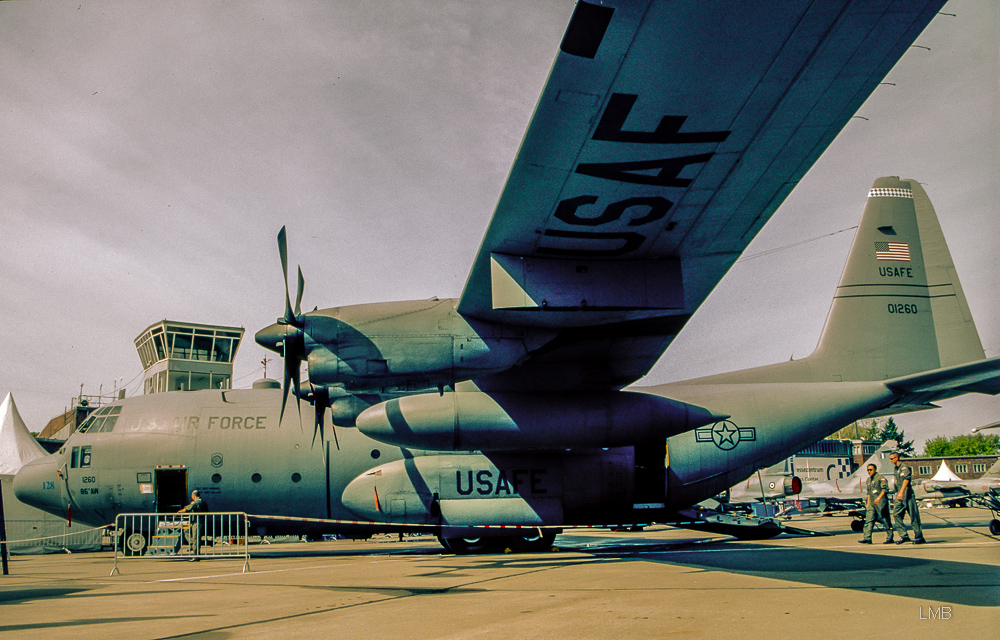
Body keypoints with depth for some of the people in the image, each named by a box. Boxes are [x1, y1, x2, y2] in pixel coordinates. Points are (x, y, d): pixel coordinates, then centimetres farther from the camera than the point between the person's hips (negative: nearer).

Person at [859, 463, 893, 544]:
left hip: (881, 502, -8)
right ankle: (867, 538, -5)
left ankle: (890, 538, 5)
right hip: (872, 503, 8)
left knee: (885, 520, -3)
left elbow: (885, 489, -17)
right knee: (869, 520, -1)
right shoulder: (869, 480, 20)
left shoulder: (880, 478, -6)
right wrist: (868, 502, 23)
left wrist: (879, 498, -26)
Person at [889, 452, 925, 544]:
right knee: (896, 514, -2)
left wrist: (901, 492, -34)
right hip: (899, 495, 9)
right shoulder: (896, 468, 17)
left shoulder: (904, 467, -11)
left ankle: (919, 537, 2)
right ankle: (904, 536, -1)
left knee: (913, 515, -4)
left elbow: (906, 479, -24)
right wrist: (897, 494, 27)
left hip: (907, 494, -9)